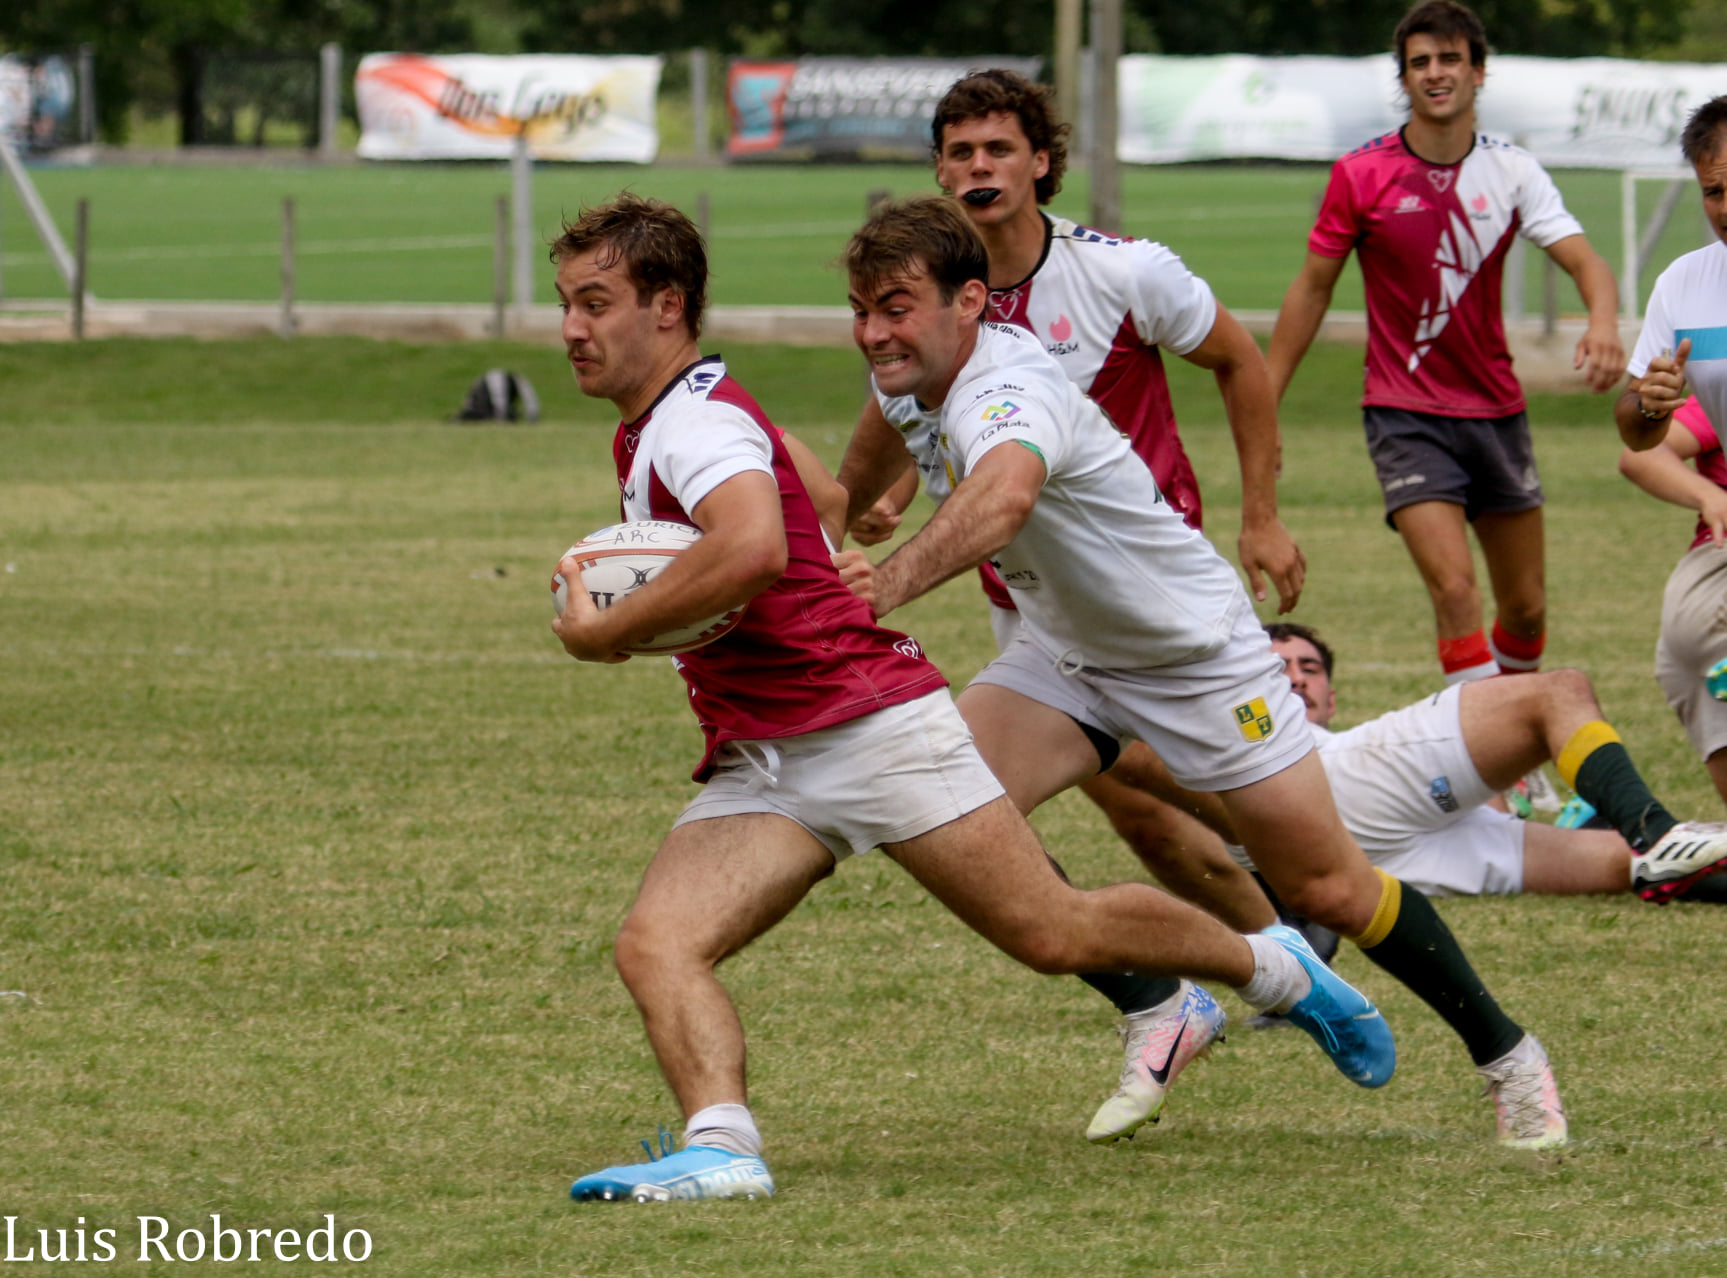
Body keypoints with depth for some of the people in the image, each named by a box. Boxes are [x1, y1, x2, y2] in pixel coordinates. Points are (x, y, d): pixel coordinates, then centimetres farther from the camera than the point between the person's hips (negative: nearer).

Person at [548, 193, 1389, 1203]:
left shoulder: (697, 418, -15)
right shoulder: (645, 433, 17)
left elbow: (755, 549, -37)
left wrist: (606, 630, -26)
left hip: (870, 726, -9)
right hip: (756, 767, 9)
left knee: (1059, 934, -1)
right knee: (655, 947, -17)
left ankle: (1275, 968, 23)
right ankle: (721, 1145, -34)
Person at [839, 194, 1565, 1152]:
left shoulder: (1008, 396, -35)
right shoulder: (916, 373, -8)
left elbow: (1000, 497, -61)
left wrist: (885, 586, -75)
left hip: (1198, 653, -7)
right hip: (1064, 652, 7)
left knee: (1327, 888, 1)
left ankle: (1504, 1053, 26)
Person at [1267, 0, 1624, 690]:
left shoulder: (1512, 170, 0)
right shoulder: (1361, 175, -6)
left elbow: (1581, 258, -11)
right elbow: (1313, 288, 3)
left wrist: (1603, 320, -35)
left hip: (1496, 409, 4)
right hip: (1406, 417, -4)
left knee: (1527, 607, 9)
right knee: (1455, 589, -20)